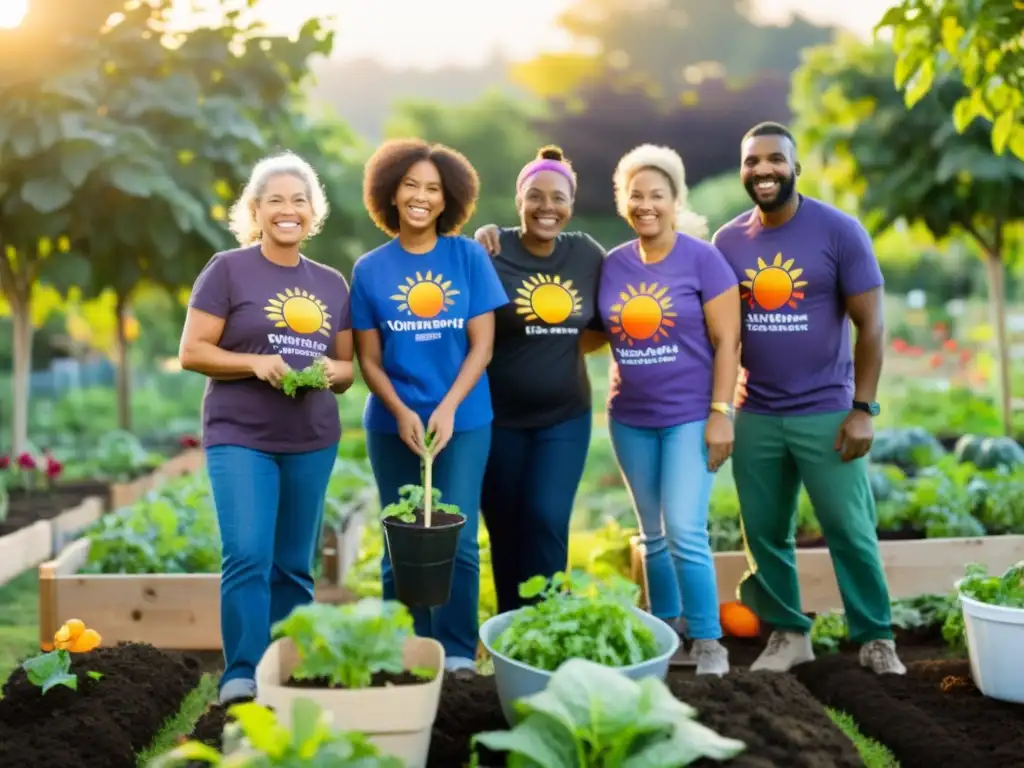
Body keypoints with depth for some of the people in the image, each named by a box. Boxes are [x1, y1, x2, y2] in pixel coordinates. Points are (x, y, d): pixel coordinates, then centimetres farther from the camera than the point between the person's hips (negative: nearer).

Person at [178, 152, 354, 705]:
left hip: (313, 440, 4)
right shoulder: (228, 270, -1)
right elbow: (191, 352, -4)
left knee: (294, 565, 8)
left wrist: (334, 371, -7)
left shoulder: (332, 284, 11)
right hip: (240, 436, -4)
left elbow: (347, 366, 16)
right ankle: (242, 676, -9)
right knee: (247, 555, -14)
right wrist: (255, 362, -19)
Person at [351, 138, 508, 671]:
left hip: (464, 420, -1)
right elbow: (369, 359, 2)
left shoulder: (469, 257, -1)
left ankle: (457, 653, 11)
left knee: (457, 540, -2)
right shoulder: (370, 269, 2)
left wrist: (447, 409, -15)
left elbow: (482, 345, -4)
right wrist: (402, 413, -13)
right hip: (393, 424, 1)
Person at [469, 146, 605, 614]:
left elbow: (604, 325, 11)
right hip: (499, 418, -2)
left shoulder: (588, 254, 1)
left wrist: (563, 346, -3)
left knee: (547, 523, -8)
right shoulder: (491, 253, -10)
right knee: (506, 530, 9)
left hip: (565, 417, 2)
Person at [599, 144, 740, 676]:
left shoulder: (701, 258, -8)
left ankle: (708, 641, 4)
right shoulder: (613, 264, 4)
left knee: (685, 533, -10)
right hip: (631, 419, 5)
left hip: (690, 416, -5)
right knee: (653, 535, 14)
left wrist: (720, 411, -14)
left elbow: (726, 340, -10)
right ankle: (664, 634, 27)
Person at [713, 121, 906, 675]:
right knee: (764, 532, 9)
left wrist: (862, 409, -11)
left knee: (850, 532, 1)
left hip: (826, 412, -3)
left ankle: (875, 637, 17)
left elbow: (870, 325, -6)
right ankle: (787, 634, 24)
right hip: (755, 416, 4)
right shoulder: (728, 240, 4)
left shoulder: (840, 231, -7)